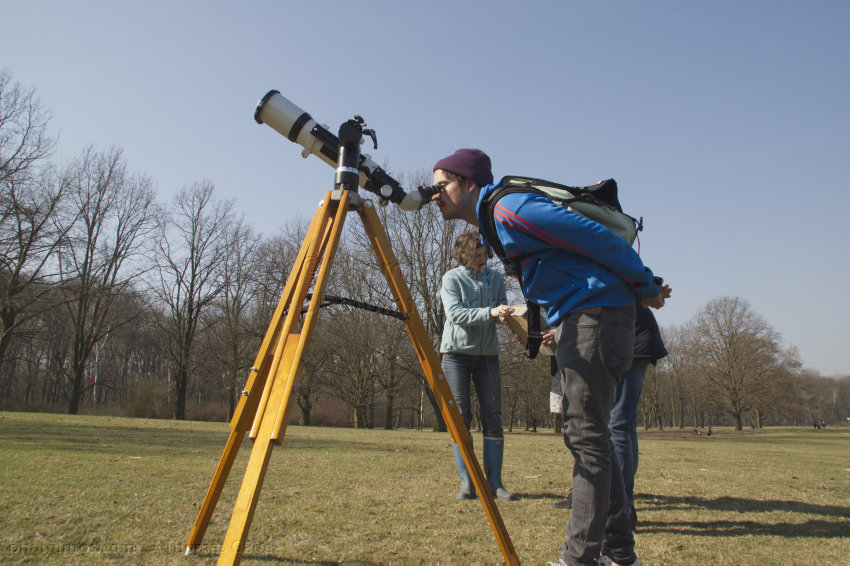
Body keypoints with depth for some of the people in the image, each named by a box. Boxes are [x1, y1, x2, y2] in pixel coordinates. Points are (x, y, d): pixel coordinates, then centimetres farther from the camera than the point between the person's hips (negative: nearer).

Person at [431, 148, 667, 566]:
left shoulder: (510, 208, -14)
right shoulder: (494, 224, 17)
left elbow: (596, 237, -16)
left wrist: (644, 288, -8)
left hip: (596, 311, -10)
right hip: (578, 319, 10)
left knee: (586, 436, -10)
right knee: (590, 436, 11)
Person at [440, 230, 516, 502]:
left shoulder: (496, 278, 9)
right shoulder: (452, 278, -3)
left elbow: (503, 311, 6)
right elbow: (455, 313, -16)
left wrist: (505, 313, -18)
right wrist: (489, 312, -27)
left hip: (487, 354, 3)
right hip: (457, 352, -3)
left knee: (493, 417, -1)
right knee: (460, 417, -3)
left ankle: (494, 482, 6)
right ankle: (466, 482, 5)